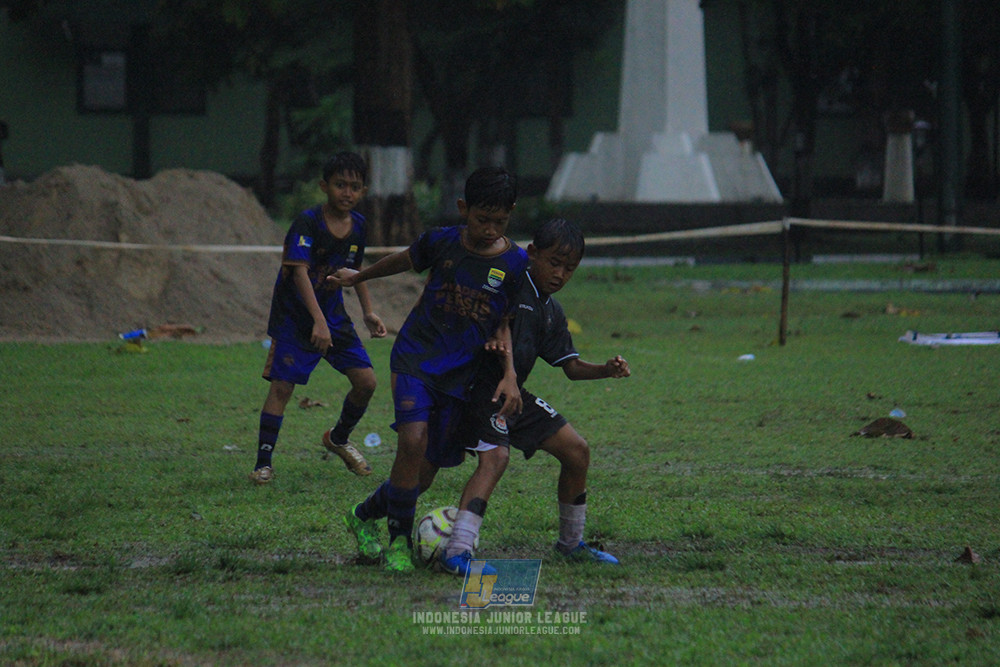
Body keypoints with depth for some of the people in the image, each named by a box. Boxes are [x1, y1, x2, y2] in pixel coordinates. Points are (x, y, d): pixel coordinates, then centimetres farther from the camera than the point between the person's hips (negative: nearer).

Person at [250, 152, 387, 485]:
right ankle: (263, 461, -3)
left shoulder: (358, 225, 0)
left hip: (333, 314, 6)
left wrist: (368, 312, 12)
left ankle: (339, 439, 26)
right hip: (294, 316, -6)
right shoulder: (307, 223, -20)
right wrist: (318, 321, -37)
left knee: (366, 382, 1)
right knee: (281, 386, -10)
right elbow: (300, 271, -28)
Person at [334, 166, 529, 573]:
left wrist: (510, 375, -11)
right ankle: (399, 539, -8)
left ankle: (365, 515, 29)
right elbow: (404, 261, 18)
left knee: (428, 464, 3)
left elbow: (507, 324, 3)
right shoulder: (442, 242, -3)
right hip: (415, 357, -2)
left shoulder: (516, 264, -4)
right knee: (413, 441, -22)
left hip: (460, 375, 2)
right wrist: (358, 278, 33)